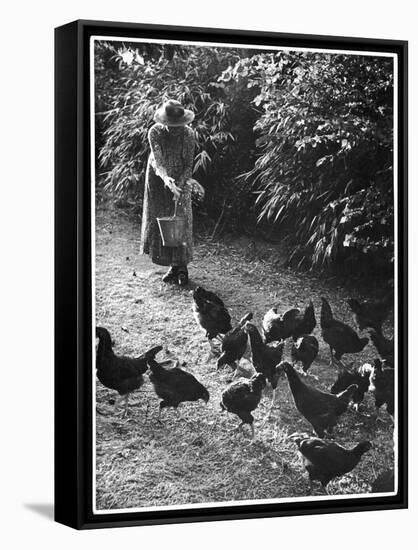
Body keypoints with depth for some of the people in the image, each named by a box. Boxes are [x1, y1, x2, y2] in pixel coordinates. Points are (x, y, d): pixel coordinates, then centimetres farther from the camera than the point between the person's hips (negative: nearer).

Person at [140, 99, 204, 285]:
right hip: (158, 180, 1)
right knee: (158, 221, 1)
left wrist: (180, 183, -31)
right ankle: (174, 266, 10)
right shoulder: (155, 133, -20)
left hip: (180, 179, 0)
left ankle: (181, 266, 2)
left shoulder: (188, 134, -17)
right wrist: (166, 179, -46)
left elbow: (189, 165, -15)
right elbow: (157, 162, -27)